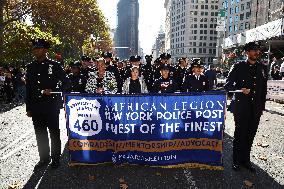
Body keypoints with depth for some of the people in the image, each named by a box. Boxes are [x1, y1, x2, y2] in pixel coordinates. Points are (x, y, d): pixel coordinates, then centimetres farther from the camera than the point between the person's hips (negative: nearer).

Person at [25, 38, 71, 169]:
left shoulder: (54, 65, -3)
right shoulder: (30, 67, 9)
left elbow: (67, 83, 0)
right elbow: (28, 89, 12)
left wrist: (53, 91, -15)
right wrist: (28, 108, 10)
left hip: (51, 106, -4)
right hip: (36, 108, 4)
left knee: (54, 133, 6)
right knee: (40, 134, 12)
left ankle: (55, 159, 20)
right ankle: (44, 158, 27)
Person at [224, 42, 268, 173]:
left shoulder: (262, 68, 10)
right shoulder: (238, 67, -2)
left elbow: (264, 89, 14)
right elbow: (228, 85, -5)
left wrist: (262, 106, 12)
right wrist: (240, 89, -21)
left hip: (256, 108, 4)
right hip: (241, 107, -4)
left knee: (250, 135, 10)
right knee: (240, 134, 4)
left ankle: (246, 160, 25)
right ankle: (237, 161, 20)